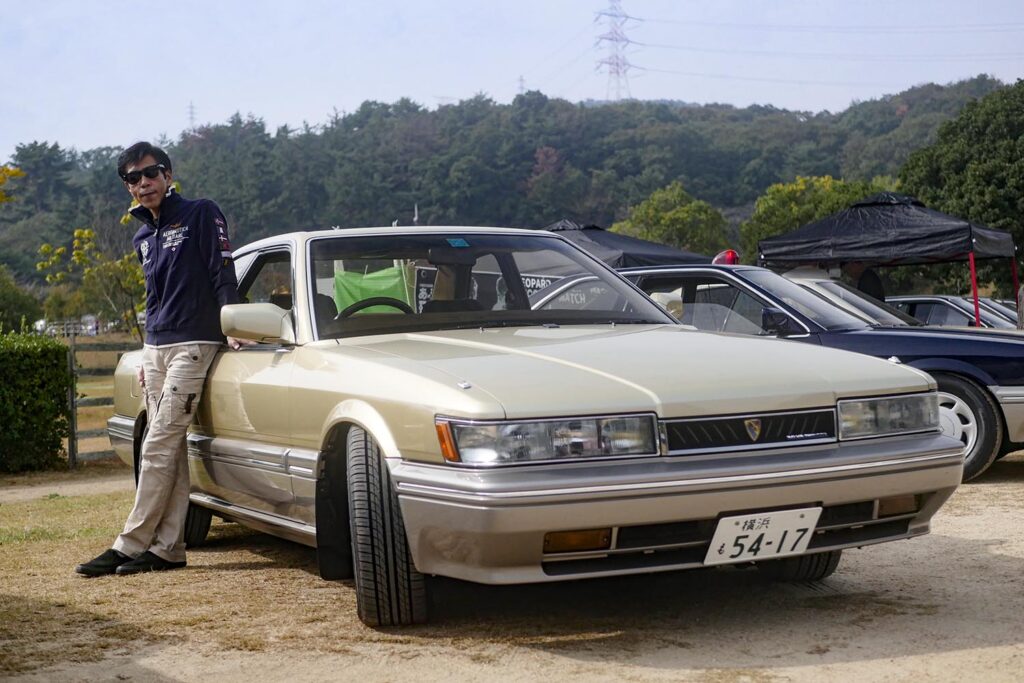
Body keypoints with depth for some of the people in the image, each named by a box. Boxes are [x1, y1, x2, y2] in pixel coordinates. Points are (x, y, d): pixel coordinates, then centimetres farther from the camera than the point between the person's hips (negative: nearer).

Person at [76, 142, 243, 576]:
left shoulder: (200, 214, -3)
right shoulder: (143, 238, 19)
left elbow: (223, 275, -8)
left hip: (193, 345, -7)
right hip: (155, 349, 7)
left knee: (158, 447, -10)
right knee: (170, 450, 4)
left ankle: (131, 545, -7)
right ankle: (168, 548, 5)